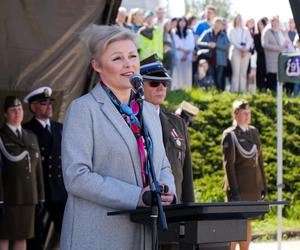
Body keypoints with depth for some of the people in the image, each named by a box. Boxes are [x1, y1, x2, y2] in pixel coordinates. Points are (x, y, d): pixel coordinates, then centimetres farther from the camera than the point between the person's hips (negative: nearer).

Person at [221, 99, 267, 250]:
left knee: (247, 223, 9)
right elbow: (228, 164, -10)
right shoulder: (229, 135, -6)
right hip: (238, 186, -6)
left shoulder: (254, 132, 13)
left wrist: (263, 184, 13)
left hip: (253, 186, 6)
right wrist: (233, 189, -16)